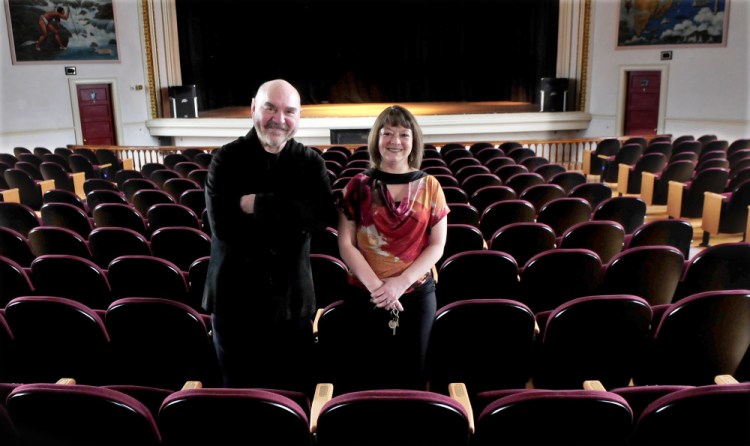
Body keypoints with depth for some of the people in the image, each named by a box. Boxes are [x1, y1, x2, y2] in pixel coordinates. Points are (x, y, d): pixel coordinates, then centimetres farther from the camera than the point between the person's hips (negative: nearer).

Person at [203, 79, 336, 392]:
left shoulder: (311, 162, 1)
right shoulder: (227, 159, -4)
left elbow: (325, 214, -17)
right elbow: (224, 226, -16)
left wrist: (260, 204, -20)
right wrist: (293, 220, -16)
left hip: (291, 300, 1)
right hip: (235, 300, 0)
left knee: (292, 395, 14)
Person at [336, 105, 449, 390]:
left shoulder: (429, 186, 2)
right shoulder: (359, 186, -1)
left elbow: (437, 245, 0)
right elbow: (346, 244, -4)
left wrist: (401, 282, -12)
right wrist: (375, 286, -16)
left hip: (418, 294, 1)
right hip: (366, 296, -1)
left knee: (412, 374, 11)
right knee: (373, 376, 9)